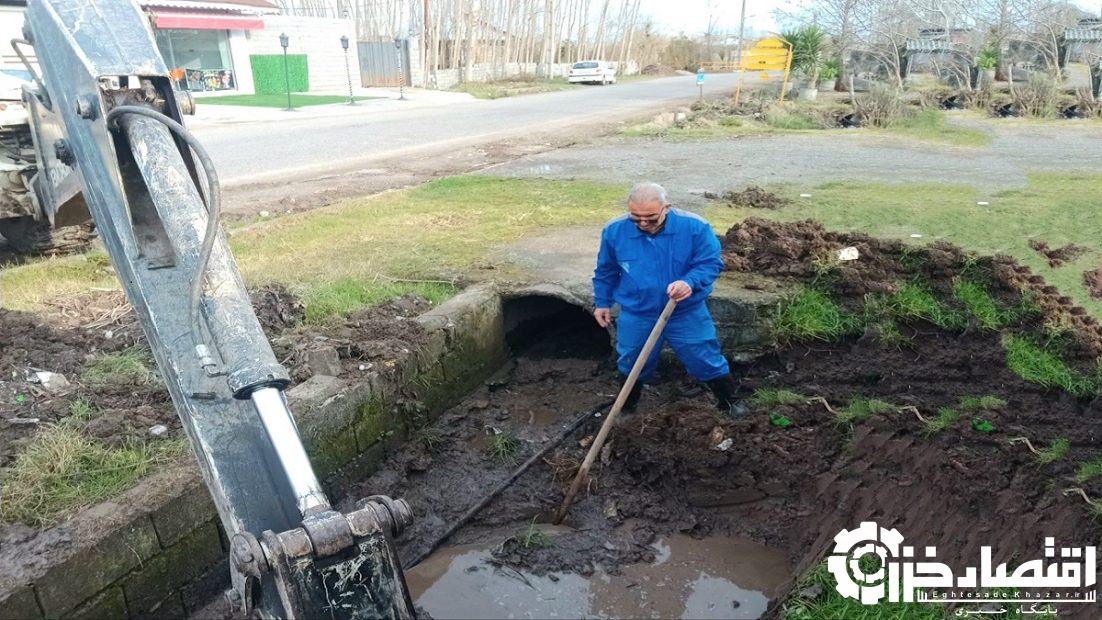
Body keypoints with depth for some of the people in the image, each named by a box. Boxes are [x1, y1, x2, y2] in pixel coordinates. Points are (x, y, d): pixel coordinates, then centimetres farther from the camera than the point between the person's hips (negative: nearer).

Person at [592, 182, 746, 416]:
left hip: (687, 314, -1)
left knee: (707, 361, 12)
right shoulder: (615, 230, -13)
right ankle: (626, 408, 44)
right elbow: (606, 271, 3)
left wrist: (690, 283, -34)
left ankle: (730, 402, 36)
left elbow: (711, 263, -14)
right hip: (635, 316, 1)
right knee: (631, 366, 18)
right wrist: (602, 302, 11)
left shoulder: (694, 226, -20)